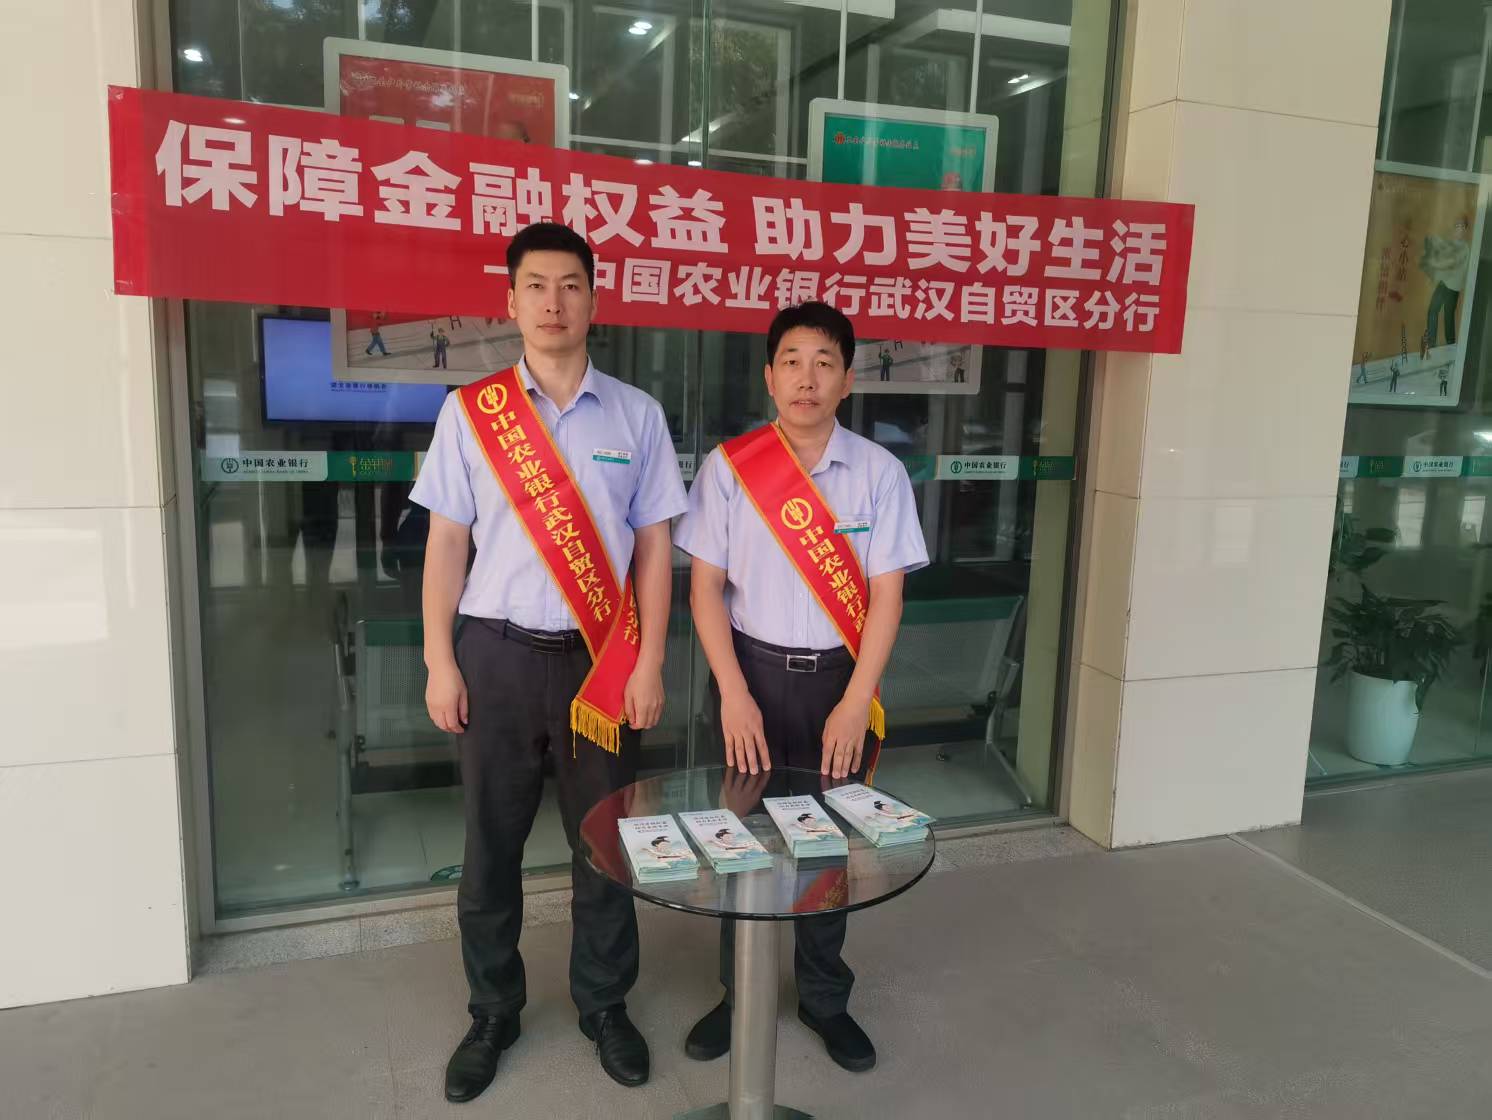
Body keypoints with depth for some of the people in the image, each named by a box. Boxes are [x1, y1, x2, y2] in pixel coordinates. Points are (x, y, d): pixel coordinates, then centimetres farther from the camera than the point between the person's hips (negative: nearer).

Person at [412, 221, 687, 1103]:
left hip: (601, 658, 0)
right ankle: (494, 1012, 31)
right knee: (491, 843, 11)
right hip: (498, 655, 0)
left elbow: (654, 547, 2)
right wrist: (440, 663, -3)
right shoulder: (469, 411, 1)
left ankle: (605, 1005, 31)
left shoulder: (637, 415, 2)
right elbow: (446, 543, 2)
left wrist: (649, 666, -3)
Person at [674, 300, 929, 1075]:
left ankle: (824, 999, 34)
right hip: (753, 669, 0)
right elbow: (705, 586, -5)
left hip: (838, 675, 1)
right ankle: (739, 994, 32)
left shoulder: (879, 472, -4)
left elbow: (885, 593, -5)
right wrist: (734, 693, -12)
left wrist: (856, 701, -12)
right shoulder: (728, 466, -5)